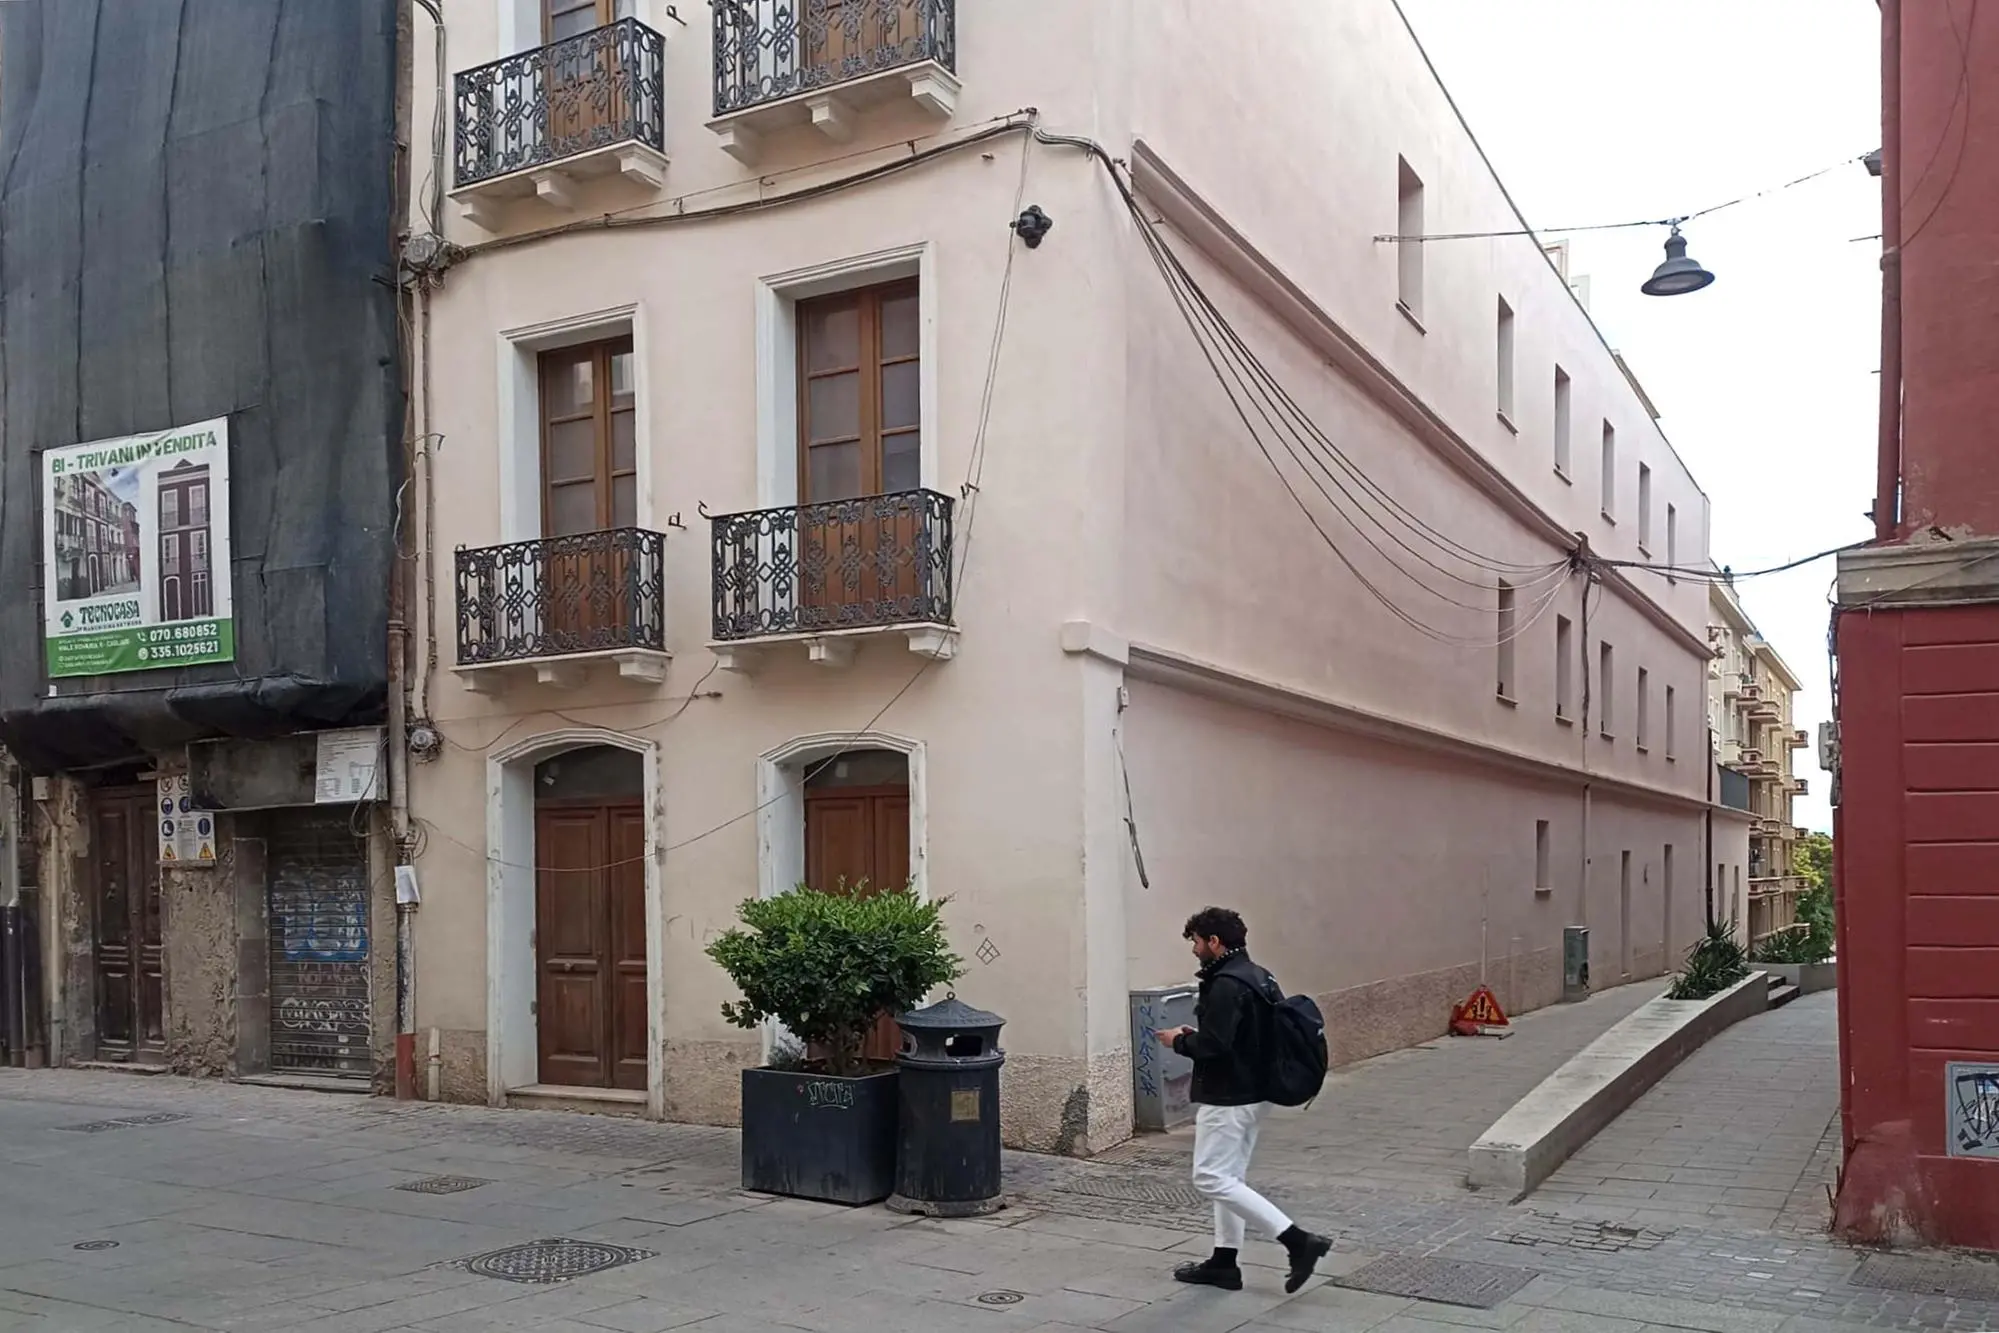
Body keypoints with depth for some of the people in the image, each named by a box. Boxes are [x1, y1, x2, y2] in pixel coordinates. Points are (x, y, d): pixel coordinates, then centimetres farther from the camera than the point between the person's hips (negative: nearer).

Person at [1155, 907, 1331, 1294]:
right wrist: (1195, 1036, 12)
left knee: (1211, 1179, -7)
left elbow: (1213, 1046, -27)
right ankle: (1223, 1263, 21)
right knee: (1229, 1177, 16)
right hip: (1254, 1094, 10)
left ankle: (1299, 1241, -11)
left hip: (1227, 1099, -10)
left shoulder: (1226, 985, -21)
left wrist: (1179, 1040, -8)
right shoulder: (1259, 977, 10)